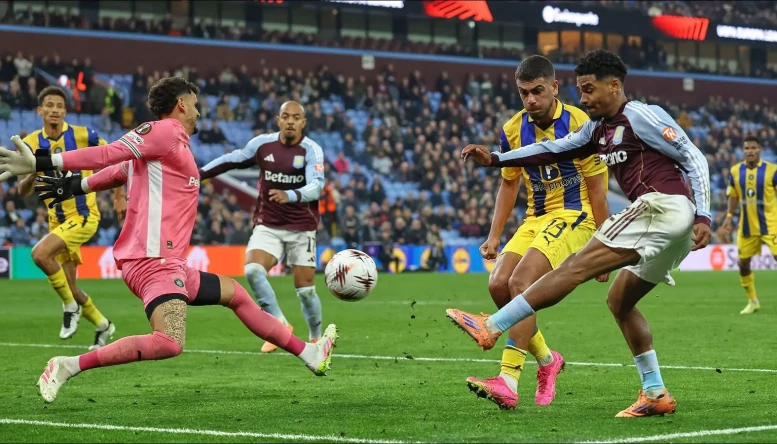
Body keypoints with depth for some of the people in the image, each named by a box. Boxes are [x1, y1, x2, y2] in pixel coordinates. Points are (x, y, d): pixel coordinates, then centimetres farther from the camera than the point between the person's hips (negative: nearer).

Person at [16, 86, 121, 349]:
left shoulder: (83, 136, -10)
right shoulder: (31, 144, -2)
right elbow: (23, 191, -2)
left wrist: (119, 197, 3)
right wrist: (33, 173, -23)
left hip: (84, 216, -5)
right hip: (58, 220, 5)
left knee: (40, 254, -28)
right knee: (67, 287, 8)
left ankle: (70, 307, -9)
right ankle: (102, 325, 33)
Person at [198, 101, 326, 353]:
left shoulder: (311, 150, -13)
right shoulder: (262, 144, -2)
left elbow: (316, 185, -28)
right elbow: (233, 160, 14)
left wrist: (290, 196, -47)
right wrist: (199, 174, 13)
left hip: (301, 228, -2)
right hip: (267, 226, 2)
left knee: (305, 289, -3)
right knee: (252, 270, -22)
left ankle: (316, 338, 24)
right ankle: (280, 325, -5)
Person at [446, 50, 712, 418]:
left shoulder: (641, 116, -3)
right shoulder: (598, 129, 22)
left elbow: (695, 159, -5)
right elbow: (553, 150, 22)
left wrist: (703, 216, -14)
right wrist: (494, 159, 12)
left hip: (661, 206, -10)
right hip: (672, 224, 10)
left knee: (577, 266, -14)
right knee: (620, 301, 15)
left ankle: (490, 328, -19)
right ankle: (656, 395, 13)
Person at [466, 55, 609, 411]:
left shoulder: (579, 125, -13)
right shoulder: (512, 130, 4)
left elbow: (596, 188, -9)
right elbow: (509, 184, 16)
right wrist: (494, 236, 9)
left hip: (573, 216, -7)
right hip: (536, 218, 7)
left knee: (521, 282, -24)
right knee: (498, 285, -9)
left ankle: (508, 383, -28)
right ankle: (546, 360, 13)